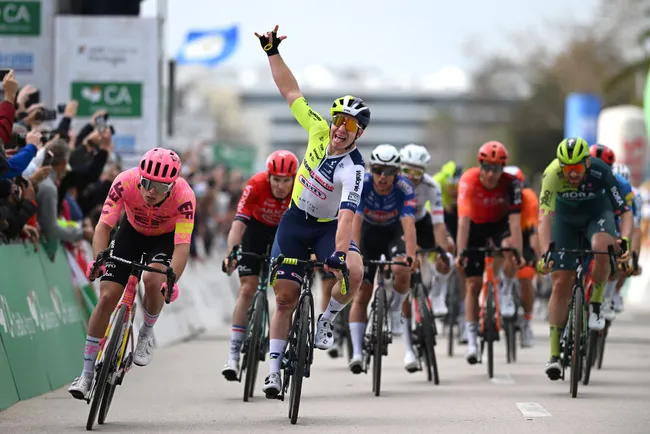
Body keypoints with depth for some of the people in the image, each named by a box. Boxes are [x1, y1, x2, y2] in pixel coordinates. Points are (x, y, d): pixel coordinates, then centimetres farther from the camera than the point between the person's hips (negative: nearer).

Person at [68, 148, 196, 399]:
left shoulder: (183, 197, -36)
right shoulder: (125, 182, -33)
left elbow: (182, 246, -39)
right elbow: (104, 226, -31)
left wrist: (171, 281, -53)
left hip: (166, 238, -2)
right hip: (132, 231, 2)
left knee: (152, 279, -31)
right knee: (107, 296, -8)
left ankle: (147, 333, 0)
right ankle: (87, 373, 2)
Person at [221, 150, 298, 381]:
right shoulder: (256, 185, -33)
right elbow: (238, 223, -38)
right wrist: (231, 254, -52)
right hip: (258, 226, -1)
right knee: (247, 289, -10)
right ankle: (234, 355, -12)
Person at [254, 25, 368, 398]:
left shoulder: (353, 170, -27)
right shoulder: (319, 130, -14)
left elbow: (347, 215, -39)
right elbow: (291, 92, -8)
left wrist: (340, 253, -52)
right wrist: (273, 53, -13)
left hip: (329, 227, -3)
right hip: (295, 221, 3)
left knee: (353, 273, -32)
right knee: (285, 297, -2)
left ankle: (328, 318, -4)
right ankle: (275, 367, 6)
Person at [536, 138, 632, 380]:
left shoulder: (601, 171, -33)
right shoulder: (552, 174, -34)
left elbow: (625, 212, -31)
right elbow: (545, 217, -40)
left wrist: (624, 239, -49)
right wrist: (545, 253, -54)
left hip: (597, 214, -1)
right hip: (566, 219, 1)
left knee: (601, 246, -36)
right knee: (561, 283, -8)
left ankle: (595, 306, -13)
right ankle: (554, 354, -1)